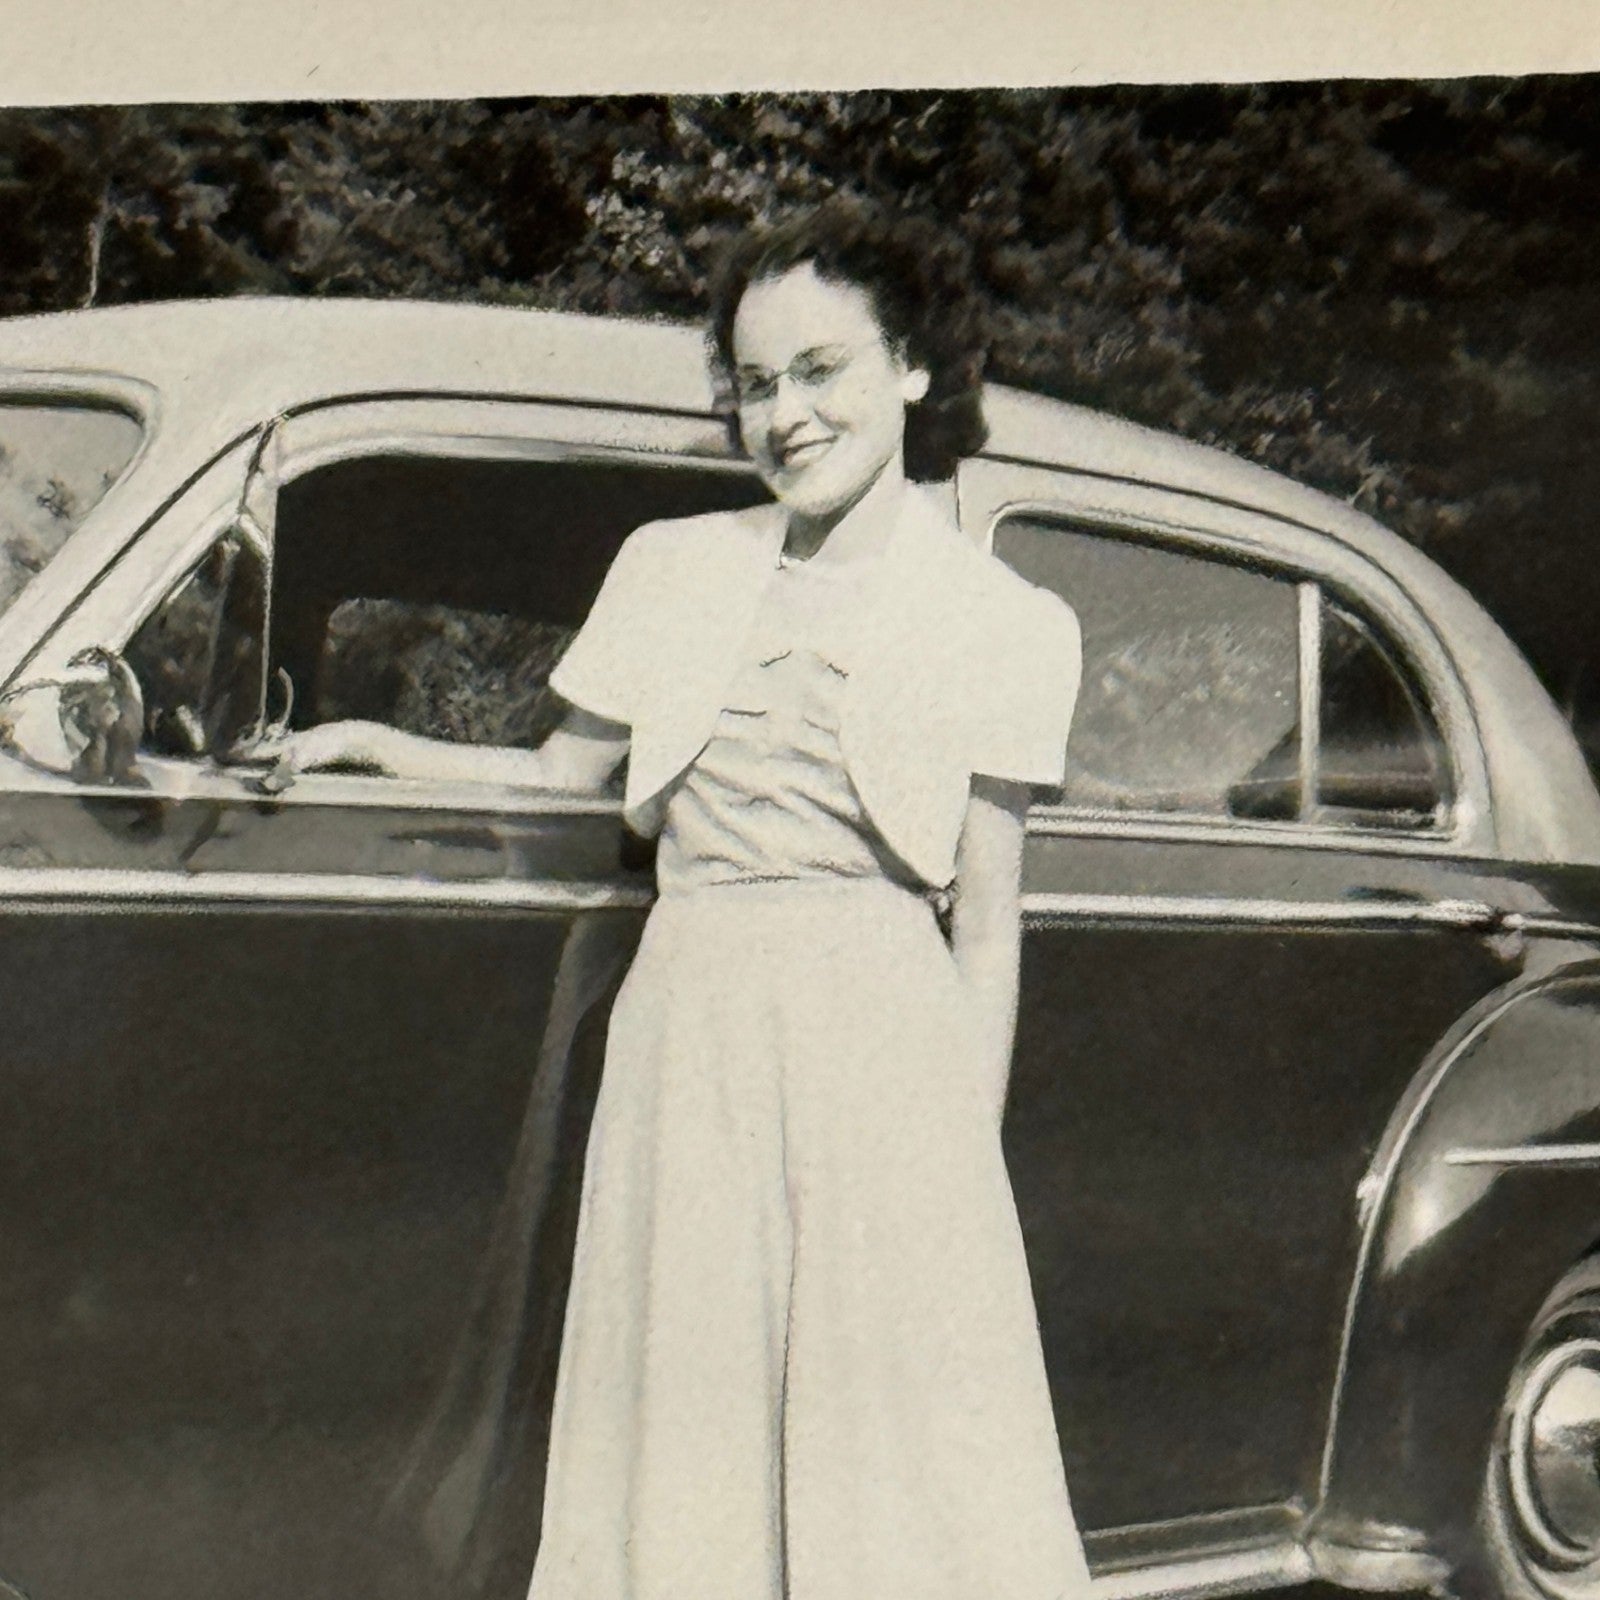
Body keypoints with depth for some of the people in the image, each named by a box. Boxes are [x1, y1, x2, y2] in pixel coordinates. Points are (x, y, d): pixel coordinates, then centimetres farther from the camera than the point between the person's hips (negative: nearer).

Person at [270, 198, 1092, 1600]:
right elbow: (564, 778, 20)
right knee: (683, 1438, 7)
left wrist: (971, 1157, 0)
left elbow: (986, 926, 3)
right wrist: (375, 746, 9)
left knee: (907, 1455, -1)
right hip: (682, 1031, 3)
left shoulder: (1000, 623, 3)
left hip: (875, 1040, -3)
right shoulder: (676, 568, 12)